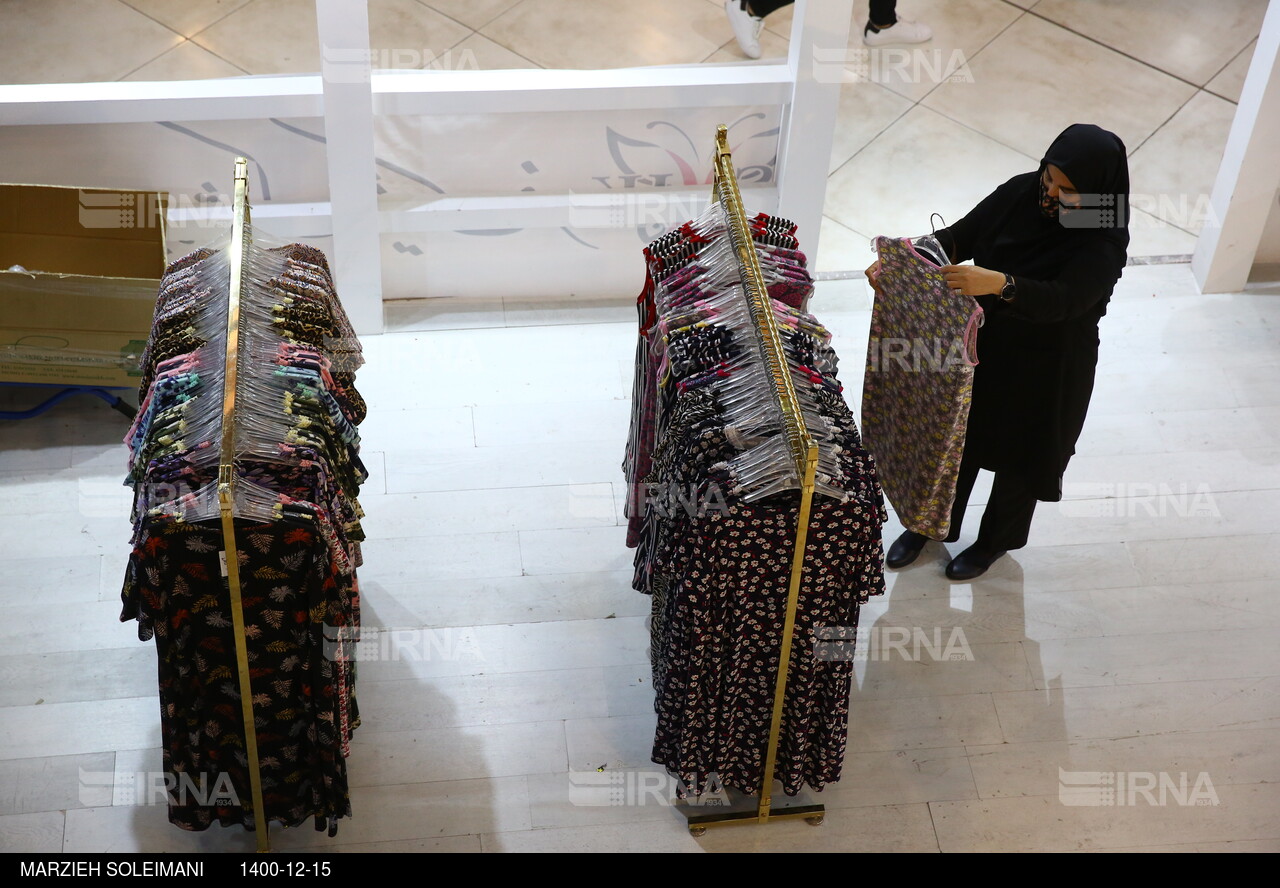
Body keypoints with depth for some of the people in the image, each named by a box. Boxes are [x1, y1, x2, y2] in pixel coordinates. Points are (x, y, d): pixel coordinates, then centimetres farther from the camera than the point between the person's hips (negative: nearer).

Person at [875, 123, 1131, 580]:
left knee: (1020, 456, 19)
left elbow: (1062, 299, -43)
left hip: (1044, 370, -4)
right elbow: (960, 236, -9)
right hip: (984, 346, 5)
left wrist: (996, 283, -59)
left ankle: (996, 540, 47)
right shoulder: (1021, 192, -14)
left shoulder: (1103, 244, -28)